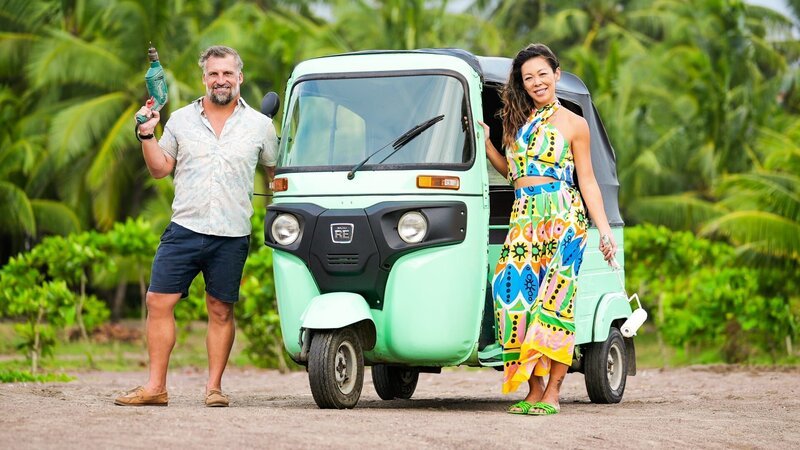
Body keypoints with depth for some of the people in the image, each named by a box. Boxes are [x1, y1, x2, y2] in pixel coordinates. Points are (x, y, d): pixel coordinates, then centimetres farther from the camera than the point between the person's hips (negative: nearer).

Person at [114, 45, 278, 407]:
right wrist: (147, 136, 2)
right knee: (158, 303, -4)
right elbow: (160, 169, 15)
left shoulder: (259, 126, 7)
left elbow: (275, 173, 16)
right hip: (184, 229, 1)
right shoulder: (181, 120, 10)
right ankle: (156, 387, 0)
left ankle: (214, 388, 10)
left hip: (232, 236, -1)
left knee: (221, 311, 3)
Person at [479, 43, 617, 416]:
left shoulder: (573, 124, 6)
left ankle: (552, 392, -9)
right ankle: (533, 388, -2)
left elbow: (587, 182, 6)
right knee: (515, 292, -7)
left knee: (554, 300, -10)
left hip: (562, 217, -4)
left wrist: (605, 230, 0)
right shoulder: (517, 120, 18)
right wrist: (485, 143, 11)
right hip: (523, 218, 4)